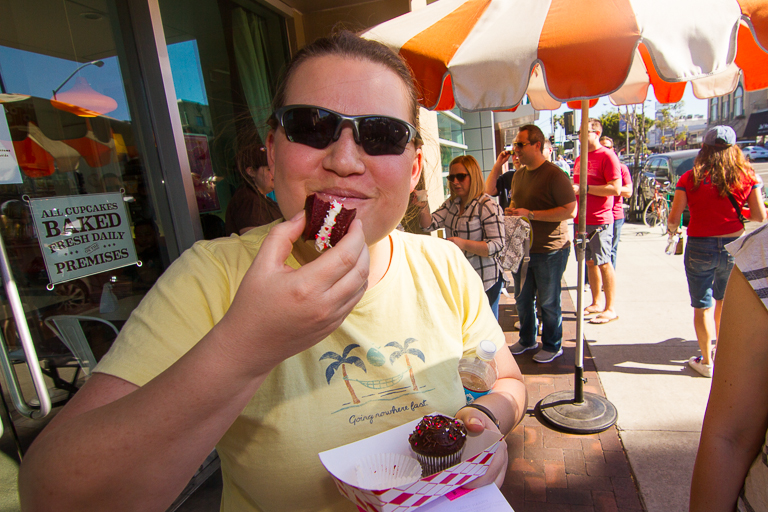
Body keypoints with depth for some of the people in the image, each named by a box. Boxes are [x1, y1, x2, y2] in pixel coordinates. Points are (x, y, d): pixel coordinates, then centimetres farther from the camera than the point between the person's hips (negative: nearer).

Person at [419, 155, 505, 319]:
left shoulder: (488, 206, -16)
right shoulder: (451, 203, 7)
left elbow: (497, 245, -20)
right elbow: (429, 224, 2)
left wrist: (463, 244, -31)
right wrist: (423, 207, -18)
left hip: (484, 280, -7)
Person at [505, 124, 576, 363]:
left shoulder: (554, 174, -15)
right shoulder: (519, 174, 11)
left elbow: (570, 209, -21)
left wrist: (530, 214, -23)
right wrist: (511, 212, 2)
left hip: (550, 250, -7)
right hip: (522, 248, 8)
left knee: (548, 301, 6)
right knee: (522, 298, 17)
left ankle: (552, 346, 26)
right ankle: (527, 339, 37)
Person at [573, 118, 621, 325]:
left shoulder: (607, 156, -8)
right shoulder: (580, 159, 16)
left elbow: (616, 188, -17)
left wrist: (584, 188, -18)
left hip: (600, 221, -7)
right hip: (582, 220, 8)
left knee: (604, 264, -3)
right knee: (590, 262, 12)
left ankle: (610, 309, 6)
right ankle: (596, 304, 23)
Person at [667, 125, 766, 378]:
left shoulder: (690, 178, -10)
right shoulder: (746, 176, -3)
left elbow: (673, 218, -10)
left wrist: (672, 229, 11)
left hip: (700, 248, -3)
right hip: (734, 247, 3)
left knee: (703, 306, 8)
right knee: (724, 301, 23)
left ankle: (706, 361, 17)